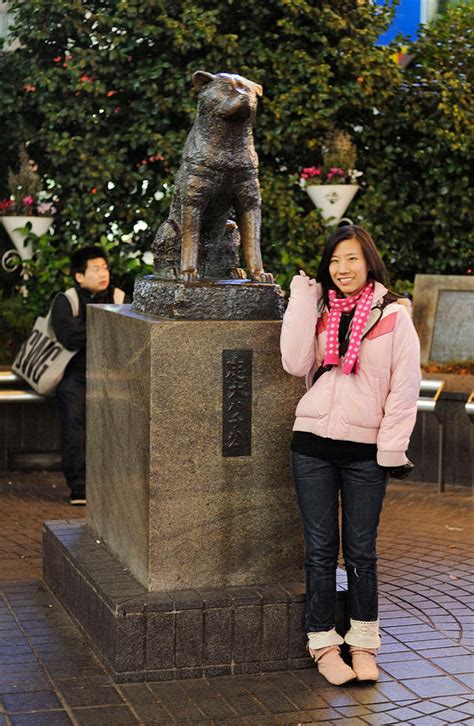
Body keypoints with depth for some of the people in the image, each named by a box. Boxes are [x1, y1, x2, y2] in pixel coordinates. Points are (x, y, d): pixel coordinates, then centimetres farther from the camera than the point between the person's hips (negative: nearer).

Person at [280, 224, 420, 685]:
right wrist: (302, 300, -5)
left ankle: (363, 643, 20)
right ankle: (323, 644, 16)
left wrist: (391, 450, -8)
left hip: (365, 450, -2)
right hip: (313, 444, 2)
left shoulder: (393, 315, -1)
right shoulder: (320, 310, 9)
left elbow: (405, 387, -3)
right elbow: (295, 363, -7)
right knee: (321, 549, 6)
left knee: (361, 551, 7)